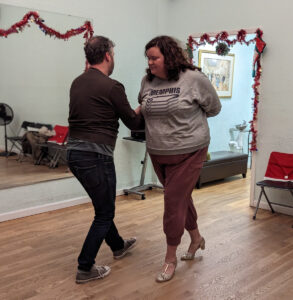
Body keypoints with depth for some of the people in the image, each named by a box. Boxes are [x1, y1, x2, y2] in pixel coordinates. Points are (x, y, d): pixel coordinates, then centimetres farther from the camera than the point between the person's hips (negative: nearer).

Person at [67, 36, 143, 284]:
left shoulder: (77, 83, 10)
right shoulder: (111, 87, -13)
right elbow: (133, 123, -4)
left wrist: (134, 113, 22)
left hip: (74, 152, 9)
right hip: (95, 155, -8)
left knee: (103, 205, 25)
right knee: (104, 214, 8)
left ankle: (118, 246, 45)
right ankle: (85, 268, 15)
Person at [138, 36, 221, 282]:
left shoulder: (194, 79, -13)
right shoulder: (147, 81, 1)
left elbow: (214, 108, 0)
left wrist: (186, 117, 5)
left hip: (188, 152, -5)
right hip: (158, 153, 5)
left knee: (174, 202, -3)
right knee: (181, 197, 19)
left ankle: (171, 258, 16)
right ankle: (196, 238, 43)